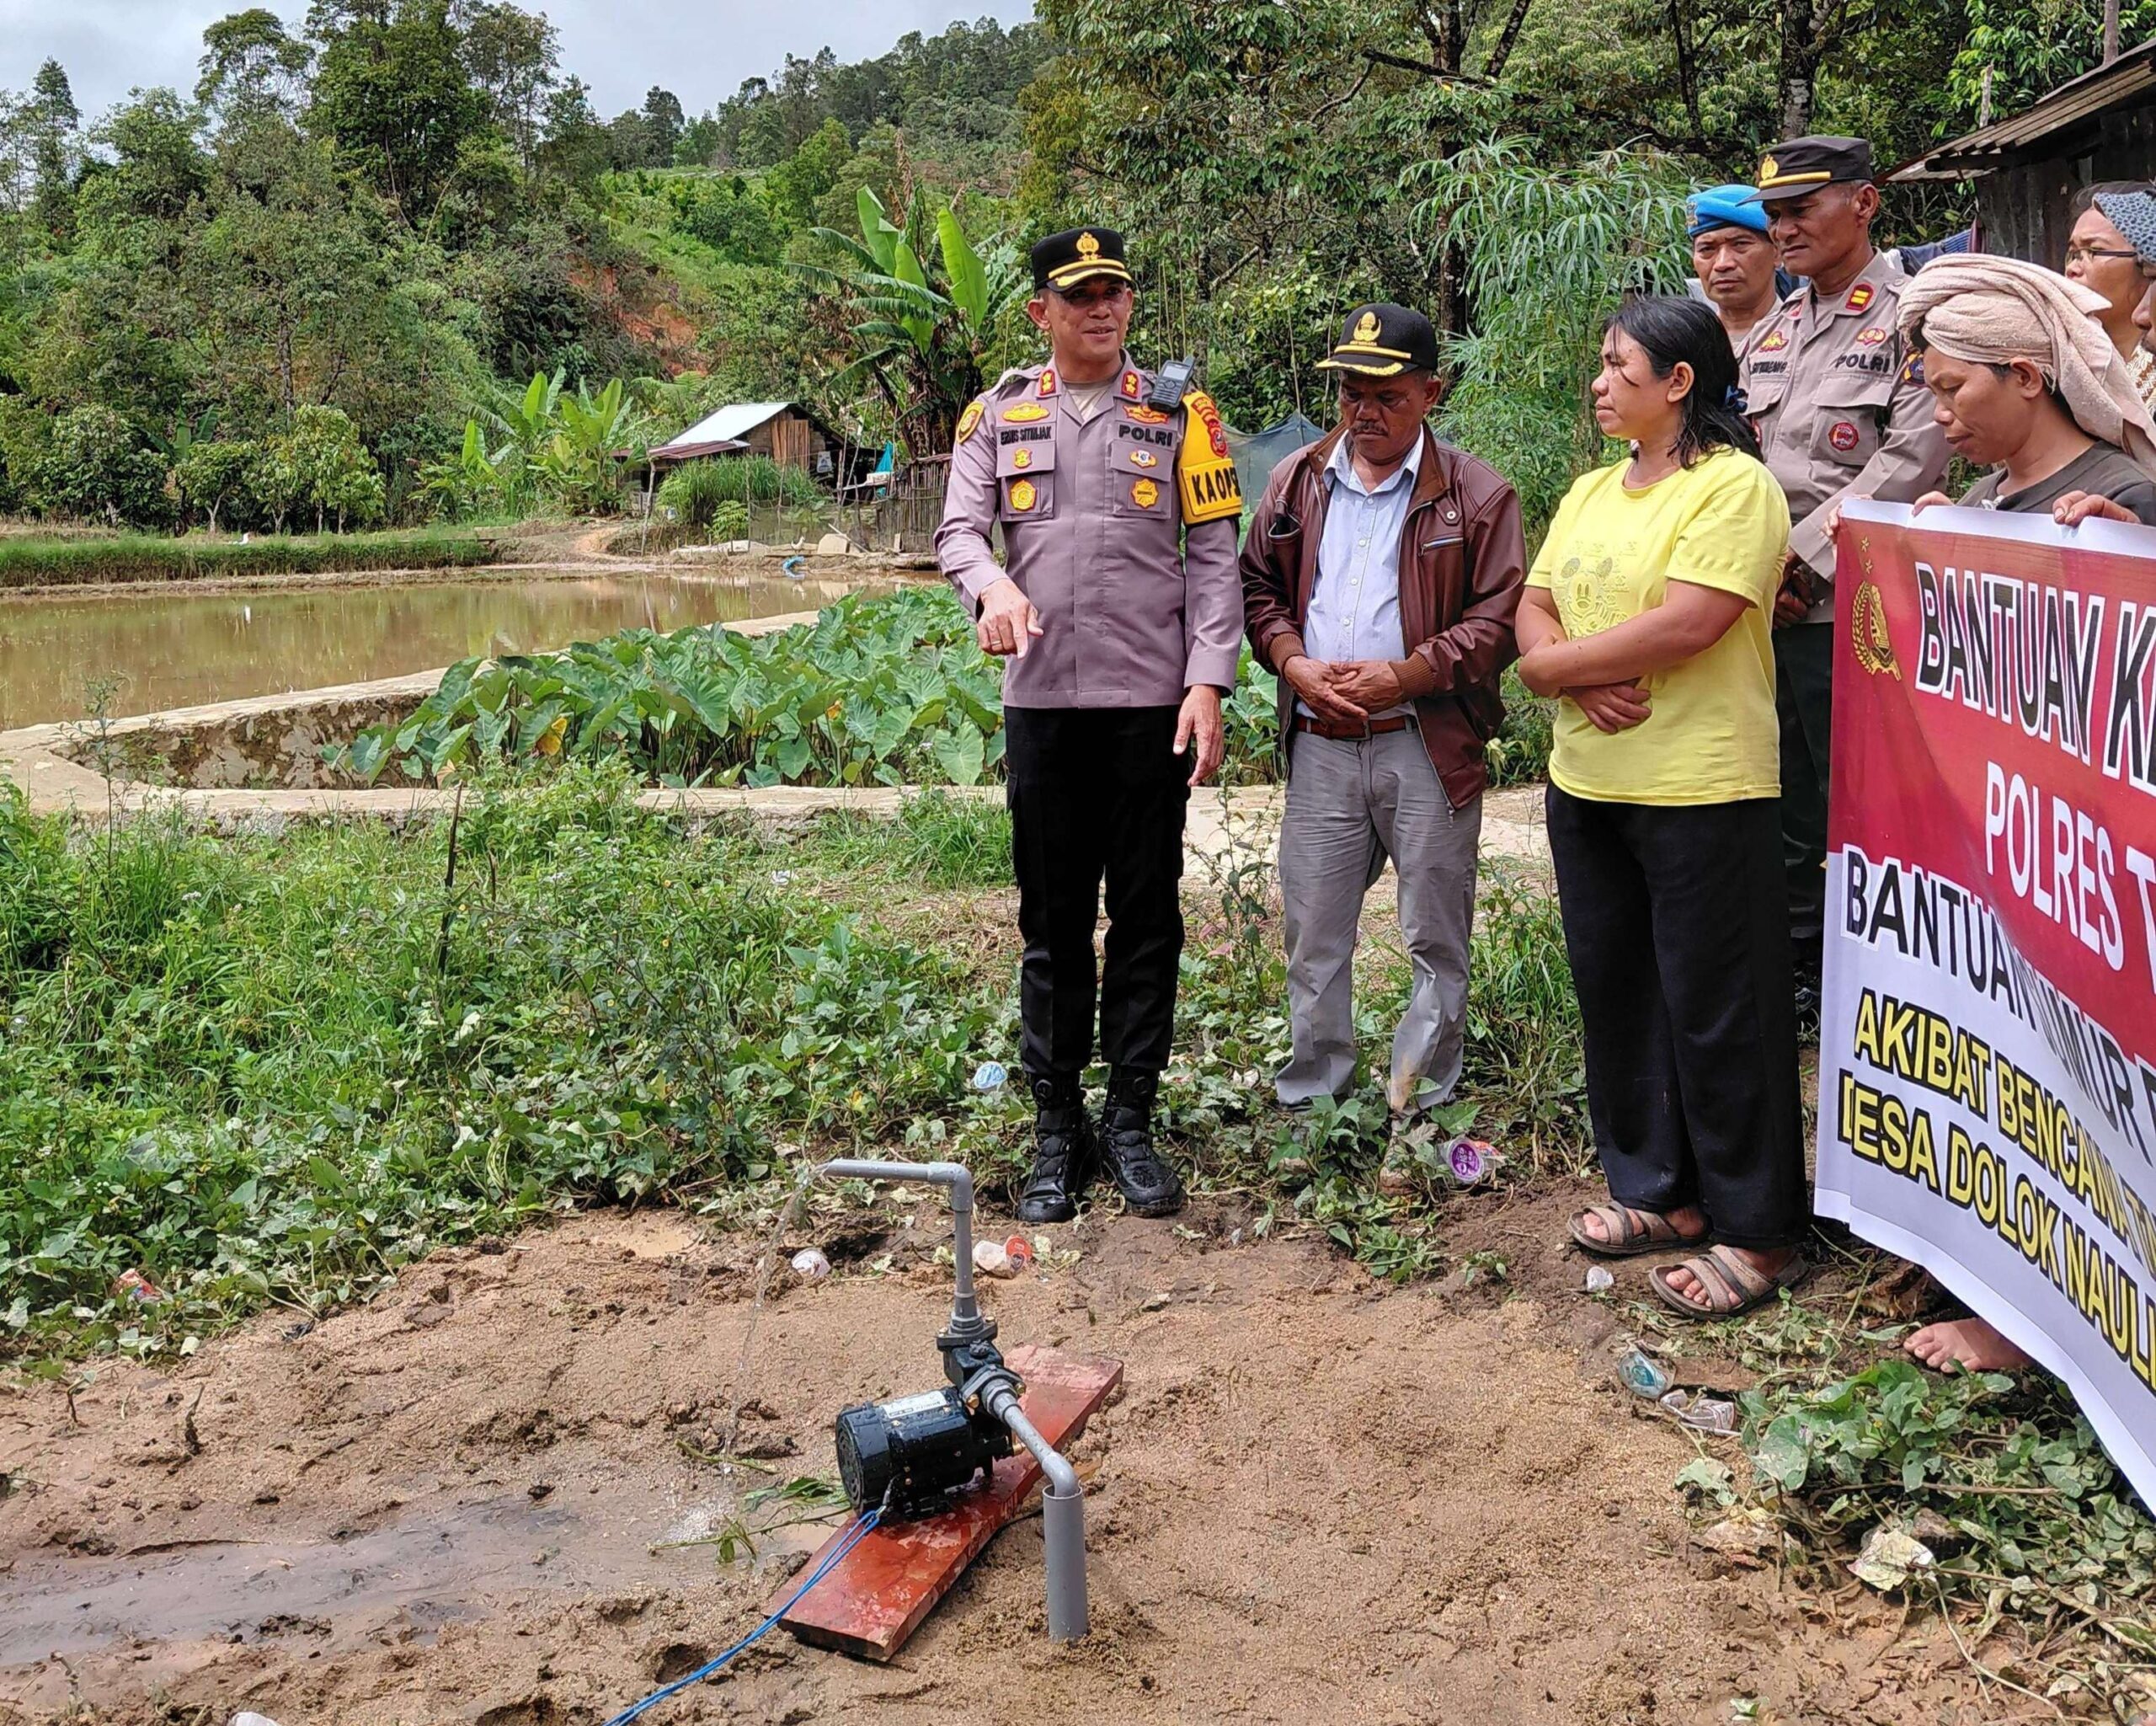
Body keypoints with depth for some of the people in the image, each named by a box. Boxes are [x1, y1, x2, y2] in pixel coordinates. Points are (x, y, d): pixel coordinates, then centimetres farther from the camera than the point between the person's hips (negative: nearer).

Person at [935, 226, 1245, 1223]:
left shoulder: (1178, 415, 5)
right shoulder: (1000, 414, 9)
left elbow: (1214, 557, 2)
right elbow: (959, 528, 2)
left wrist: (1207, 683, -8)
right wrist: (993, 587, -22)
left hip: (1151, 702, -1)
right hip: (1042, 702, 1)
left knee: (1146, 918, 5)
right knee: (1052, 921, 6)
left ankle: (1131, 1121, 17)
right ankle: (1057, 1130, 16)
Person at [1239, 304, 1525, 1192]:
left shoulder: (1475, 495, -2)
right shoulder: (1297, 483, 10)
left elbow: (1499, 619, -6)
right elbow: (1257, 585, 13)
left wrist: (1407, 673, -16)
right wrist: (1295, 662, -5)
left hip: (1427, 745, -3)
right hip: (1318, 745, 3)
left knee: (1436, 939, 5)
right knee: (1313, 932, 10)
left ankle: (1418, 1118, 18)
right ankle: (1309, 1096, 24)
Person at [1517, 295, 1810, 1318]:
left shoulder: (1734, 486, -11)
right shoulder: (1592, 493, 15)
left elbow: (1683, 625, -22)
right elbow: (1535, 609, 11)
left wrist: (1553, 662, -10)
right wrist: (1584, 681, -11)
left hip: (1701, 787, -8)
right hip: (1587, 782, 8)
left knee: (1717, 1011, 0)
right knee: (1614, 991, 14)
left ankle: (1756, 1231, 12)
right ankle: (1658, 1191, 29)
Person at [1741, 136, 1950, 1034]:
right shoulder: (1772, 330, 17)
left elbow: (1911, 461, -15)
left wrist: (1804, 558, -16)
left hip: (1845, 612, -7)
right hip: (1760, 611, 7)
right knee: (1780, 801, 15)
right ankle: (1794, 976, 28)